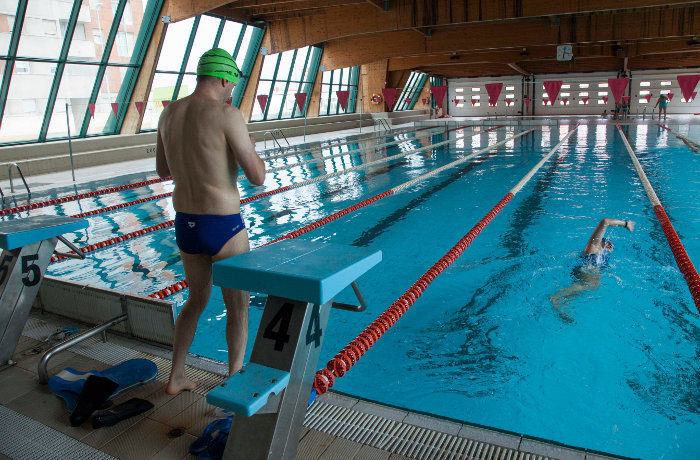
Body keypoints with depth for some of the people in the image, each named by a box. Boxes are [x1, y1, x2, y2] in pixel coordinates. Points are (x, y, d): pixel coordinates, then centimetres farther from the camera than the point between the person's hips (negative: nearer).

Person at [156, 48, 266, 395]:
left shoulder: (169, 114, 6)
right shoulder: (226, 115, -15)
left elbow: (163, 171, 18)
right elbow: (257, 177, -15)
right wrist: (249, 148, 5)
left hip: (184, 224, 7)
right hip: (224, 226, -7)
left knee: (197, 299, 25)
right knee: (238, 307, 12)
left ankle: (176, 377, 35)